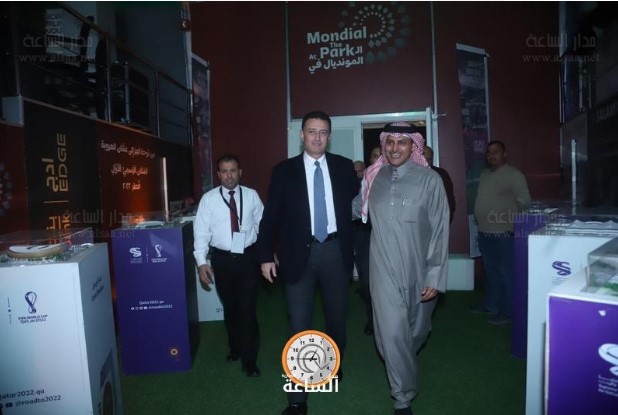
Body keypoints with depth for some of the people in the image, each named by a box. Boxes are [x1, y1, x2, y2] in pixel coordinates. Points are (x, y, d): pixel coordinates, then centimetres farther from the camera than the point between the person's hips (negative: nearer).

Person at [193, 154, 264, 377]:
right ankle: (235, 348, 40)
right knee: (230, 307, 17)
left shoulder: (252, 196, 0)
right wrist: (201, 261, -13)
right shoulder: (208, 199, -2)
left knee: (247, 309, 0)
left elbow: (262, 225, 4)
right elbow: (201, 231, -5)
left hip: (248, 256, -1)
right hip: (222, 259, 1)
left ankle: (249, 360, 15)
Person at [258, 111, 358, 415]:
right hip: (300, 252, -2)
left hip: (335, 250, 2)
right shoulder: (284, 170, -1)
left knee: (337, 316, 19)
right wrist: (266, 256, -4)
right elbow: (270, 215, 0)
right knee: (299, 325, 1)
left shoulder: (344, 167, 4)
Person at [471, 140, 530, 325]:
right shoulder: (484, 174, 14)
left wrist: (510, 218, -13)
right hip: (484, 232, 8)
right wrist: (479, 219, 12)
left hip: (503, 233, -7)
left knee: (506, 273, 2)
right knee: (490, 271, 18)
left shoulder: (513, 175, -9)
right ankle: (490, 304, 30)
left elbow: (524, 201, -12)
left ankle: (506, 311, 12)